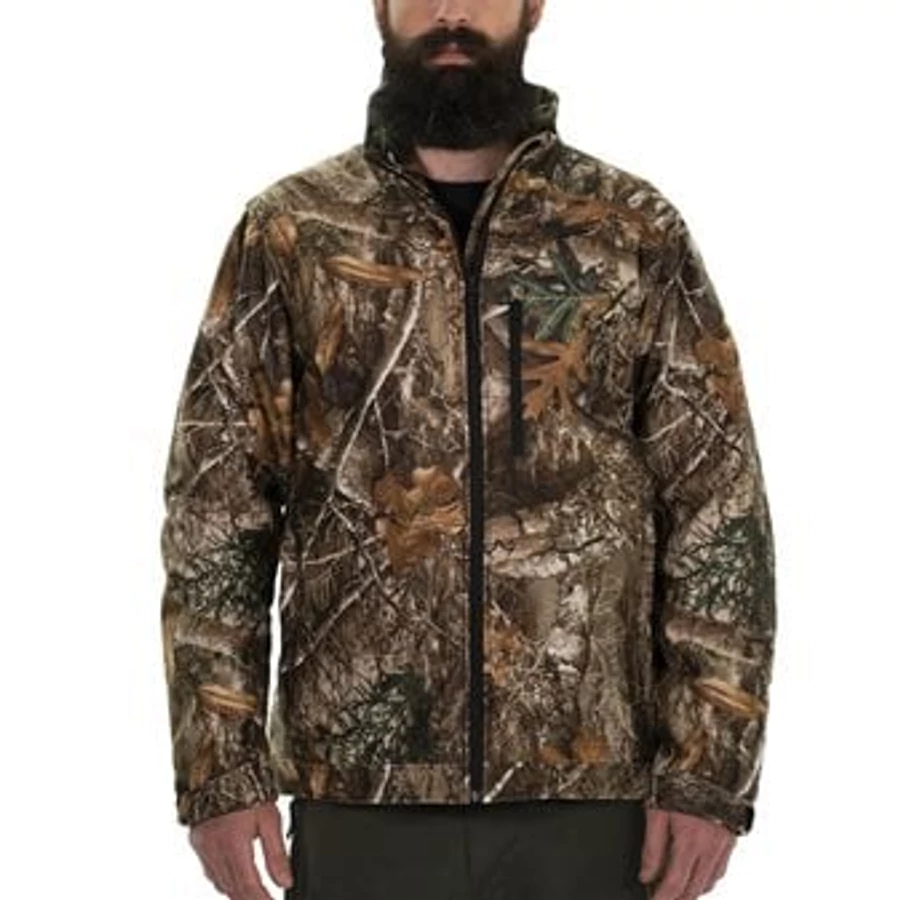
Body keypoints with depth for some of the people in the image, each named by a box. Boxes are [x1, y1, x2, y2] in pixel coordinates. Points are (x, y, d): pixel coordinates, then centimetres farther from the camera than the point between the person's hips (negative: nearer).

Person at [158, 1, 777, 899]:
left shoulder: (638, 232, 3)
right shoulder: (287, 233, 3)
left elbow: (719, 511, 1)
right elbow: (213, 513, 2)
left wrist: (709, 768, -7)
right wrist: (221, 767, -5)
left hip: (593, 790, 0)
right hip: (360, 791, 0)